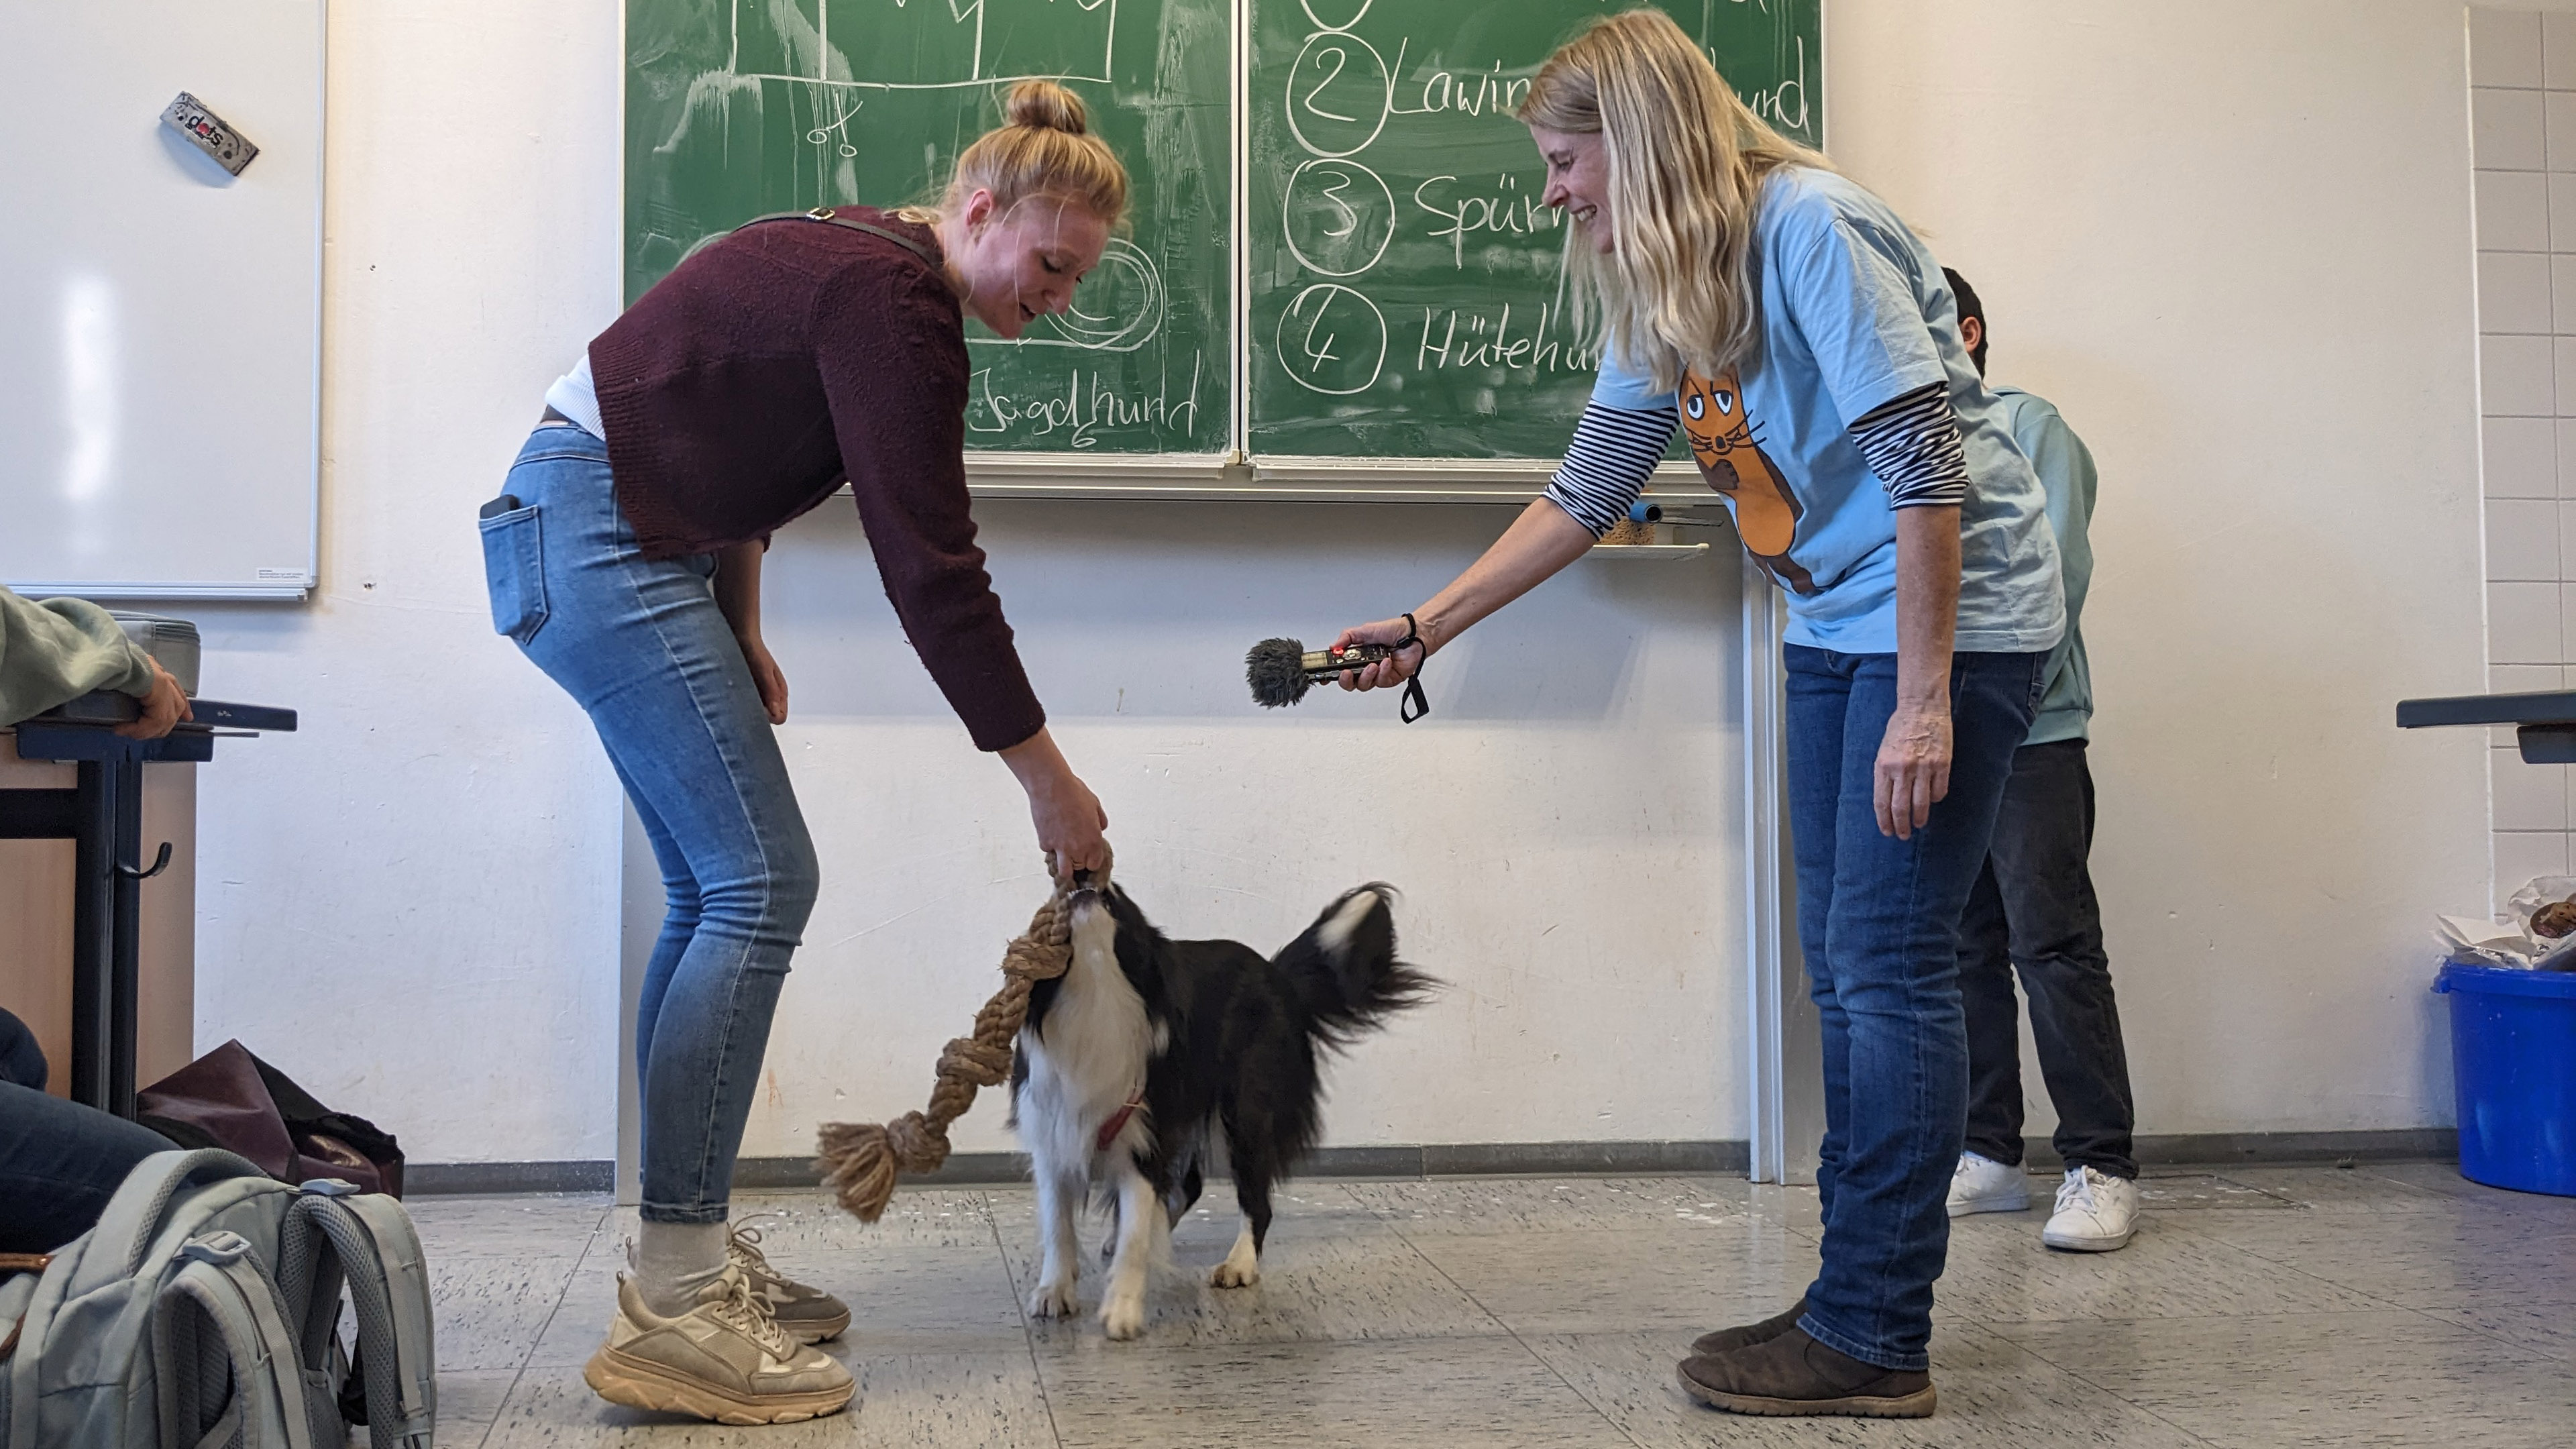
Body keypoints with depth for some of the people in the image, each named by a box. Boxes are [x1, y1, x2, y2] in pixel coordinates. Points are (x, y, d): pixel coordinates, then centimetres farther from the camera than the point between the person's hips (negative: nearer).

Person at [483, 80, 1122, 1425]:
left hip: (579, 536, 11)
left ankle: (691, 1251, 16)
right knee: (760, 882, -14)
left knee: (719, 890, 10)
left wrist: (741, 636, 17)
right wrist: (1049, 784, -14)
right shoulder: (895, 305, -18)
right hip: (601, 543, -11)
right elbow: (933, 572, -20)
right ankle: (672, 1312, -14)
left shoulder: (852, 260, 13)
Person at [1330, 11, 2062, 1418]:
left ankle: (1875, 1341, -1)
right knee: (1843, 961, 7)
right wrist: (1425, 628, 12)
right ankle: (1858, 1306, 15)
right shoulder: (1654, 295, 8)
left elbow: (1923, 464, -22)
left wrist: (1924, 700, -23)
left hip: (1952, 615, -9)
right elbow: (1585, 495, 15)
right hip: (1835, 625, 9)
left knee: (1890, 959, -9)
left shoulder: (1806, 225, -18)